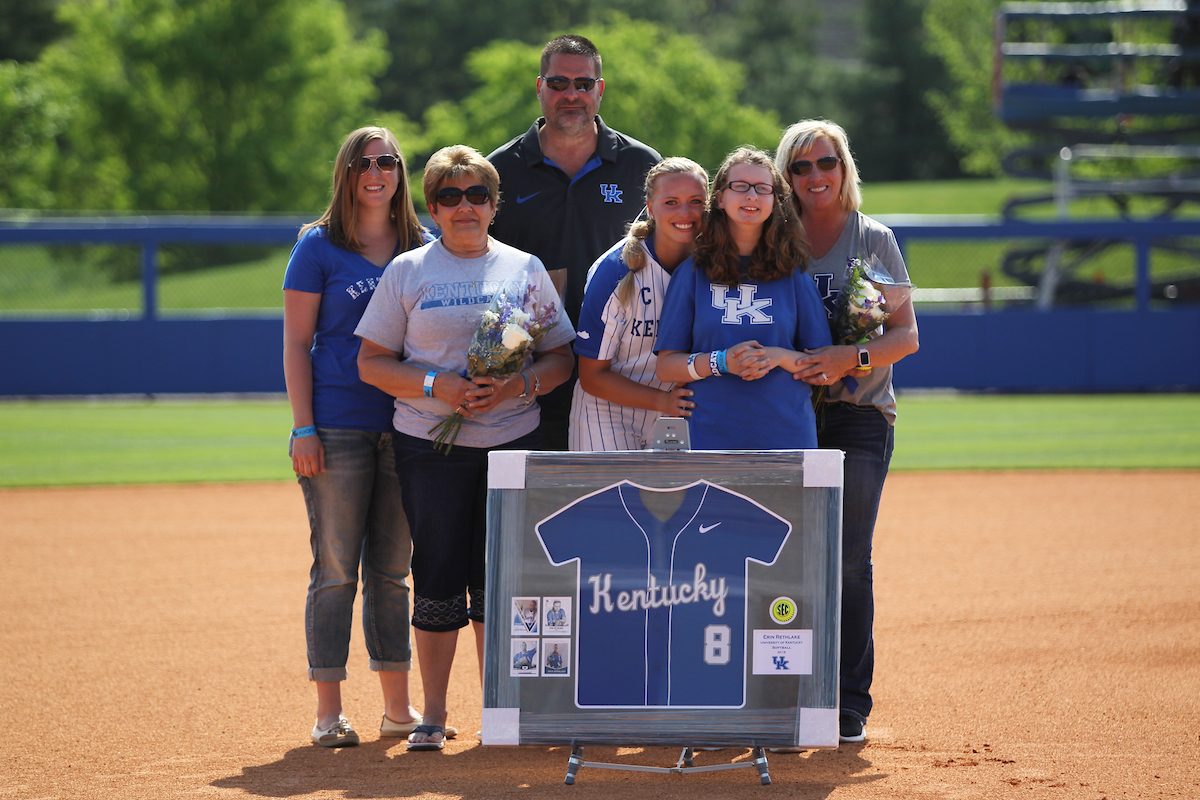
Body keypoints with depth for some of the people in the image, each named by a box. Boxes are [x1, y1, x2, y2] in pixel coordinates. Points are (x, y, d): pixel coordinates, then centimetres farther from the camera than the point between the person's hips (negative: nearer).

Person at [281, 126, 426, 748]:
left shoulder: (421, 249, 11)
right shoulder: (319, 247, 0)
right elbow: (296, 342, -2)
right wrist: (303, 429, -10)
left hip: (404, 428, 4)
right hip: (338, 428, -4)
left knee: (392, 571, 9)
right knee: (336, 569, -4)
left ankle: (398, 708, 15)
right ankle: (328, 713, 0)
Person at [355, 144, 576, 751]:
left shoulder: (525, 269, 10)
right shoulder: (407, 272, 5)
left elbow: (561, 359, 9)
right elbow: (372, 362, 2)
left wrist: (518, 385, -11)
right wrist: (438, 386, -14)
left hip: (513, 443, 1)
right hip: (430, 447, -1)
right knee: (438, 576, -3)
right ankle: (432, 714, 6)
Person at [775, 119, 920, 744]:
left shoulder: (874, 241, 4)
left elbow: (906, 335, -2)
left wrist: (850, 359, -19)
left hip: (860, 416, -2)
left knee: (848, 560, -7)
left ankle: (850, 702, -3)